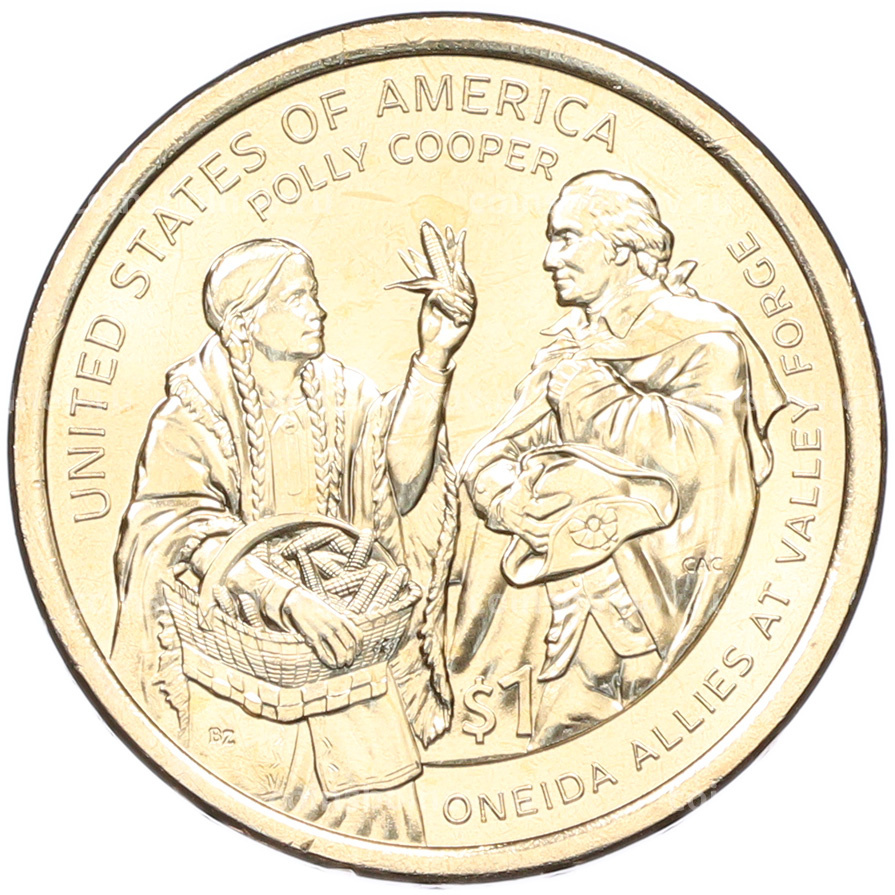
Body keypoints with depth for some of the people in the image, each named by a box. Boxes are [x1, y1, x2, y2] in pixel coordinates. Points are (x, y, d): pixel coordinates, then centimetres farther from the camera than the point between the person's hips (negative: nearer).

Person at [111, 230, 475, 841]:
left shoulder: (341, 395, 7)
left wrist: (434, 360, -16)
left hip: (345, 643, 3)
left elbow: (398, 484, -8)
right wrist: (288, 598, -35)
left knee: (376, 814, -9)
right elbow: (186, 528, -20)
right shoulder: (194, 418, -5)